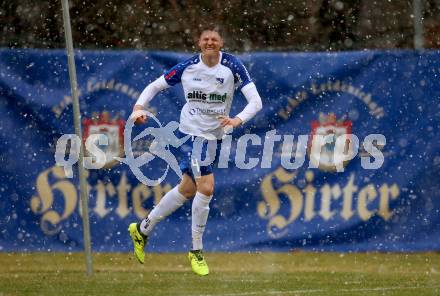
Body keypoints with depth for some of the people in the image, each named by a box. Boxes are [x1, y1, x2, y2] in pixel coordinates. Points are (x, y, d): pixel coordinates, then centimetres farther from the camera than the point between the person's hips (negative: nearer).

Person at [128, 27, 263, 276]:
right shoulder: (187, 68, -8)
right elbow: (154, 86, 4)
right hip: (192, 132, -4)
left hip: (215, 136, 4)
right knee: (206, 188, -18)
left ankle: (142, 230, 35)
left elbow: (256, 101, -16)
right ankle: (196, 251, -1)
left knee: (187, 190, 15)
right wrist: (139, 107, -15)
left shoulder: (232, 66, -9)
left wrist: (238, 120, -34)